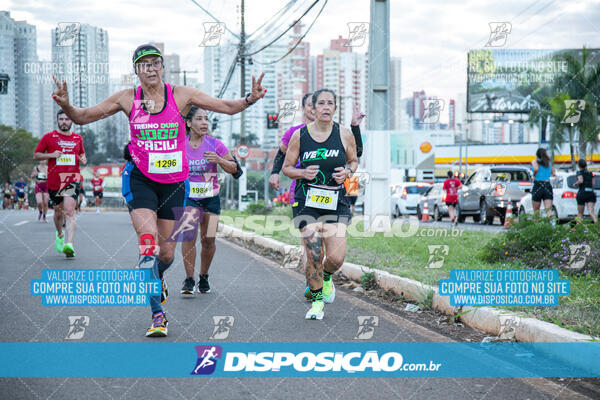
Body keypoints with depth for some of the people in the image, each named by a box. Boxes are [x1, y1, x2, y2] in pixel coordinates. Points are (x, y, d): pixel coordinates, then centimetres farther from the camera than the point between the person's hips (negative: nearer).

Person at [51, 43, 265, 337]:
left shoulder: (181, 95, -2)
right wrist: (66, 105, -17)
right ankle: (157, 313, -13)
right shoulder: (127, 98, -1)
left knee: (166, 252, 7)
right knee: (149, 241, -20)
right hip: (140, 179, -1)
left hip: (174, 182, 2)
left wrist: (250, 99, -19)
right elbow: (83, 117, 3)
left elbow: (228, 107, -1)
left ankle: (155, 277, 45)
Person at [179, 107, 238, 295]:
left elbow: (233, 168, -1)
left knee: (208, 239, 2)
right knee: (189, 232, -21)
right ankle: (189, 279, -14)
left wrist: (219, 160, -18)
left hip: (211, 198, 1)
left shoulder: (215, 144, -7)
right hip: (188, 197, -1)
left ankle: (203, 277, 26)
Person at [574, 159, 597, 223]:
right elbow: (593, 184, 14)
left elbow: (580, 181, -17)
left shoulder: (579, 172, 1)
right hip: (591, 193, 3)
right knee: (591, 211, -12)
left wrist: (575, 184, 3)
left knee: (580, 213, 10)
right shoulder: (590, 173, 16)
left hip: (582, 193, -3)